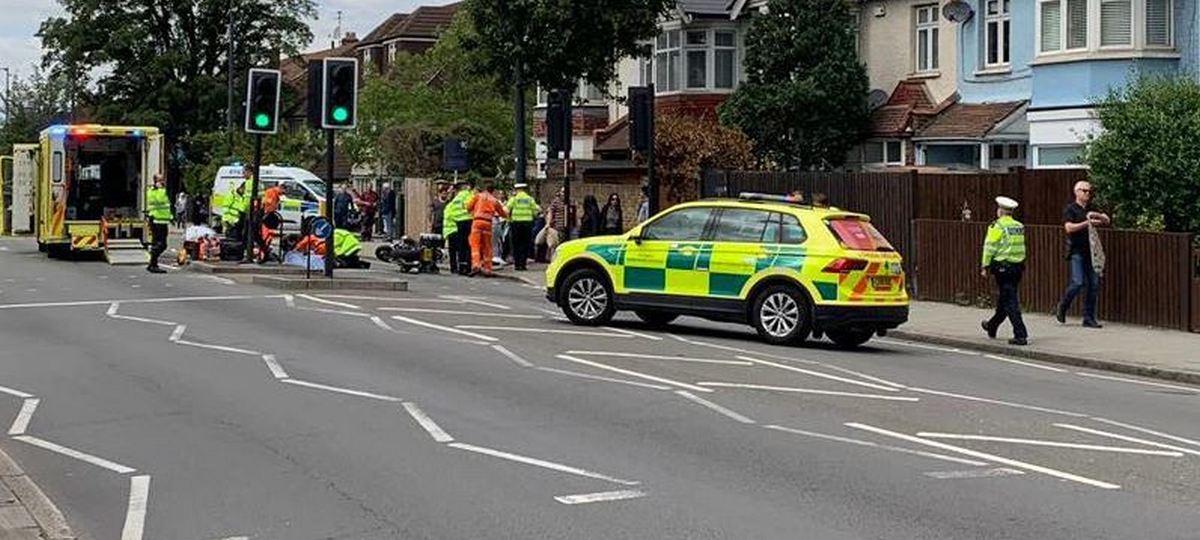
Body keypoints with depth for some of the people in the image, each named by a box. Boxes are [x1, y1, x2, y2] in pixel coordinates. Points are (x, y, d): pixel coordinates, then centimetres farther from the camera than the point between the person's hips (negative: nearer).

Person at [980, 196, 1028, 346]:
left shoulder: (997, 226, -11)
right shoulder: (1019, 226, 9)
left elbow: (990, 248, -12)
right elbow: (1021, 247, 13)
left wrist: (985, 266, -6)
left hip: (1002, 267, -7)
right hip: (1018, 266, 7)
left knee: (1010, 301, -6)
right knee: (1003, 298, 20)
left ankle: (1021, 335, -12)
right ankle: (992, 326, 39)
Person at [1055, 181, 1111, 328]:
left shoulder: (1091, 209, 17)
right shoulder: (1070, 209, -1)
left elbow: (1107, 220, 10)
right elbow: (1069, 228, -15)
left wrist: (1097, 216, -8)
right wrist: (1087, 223, -18)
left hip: (1090, 251, 6)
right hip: (1076, 251, -6)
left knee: (1094, 283, 0)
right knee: (1078, 282, -16)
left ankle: (1089, 318, 6)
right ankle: (1061, 308, 9)